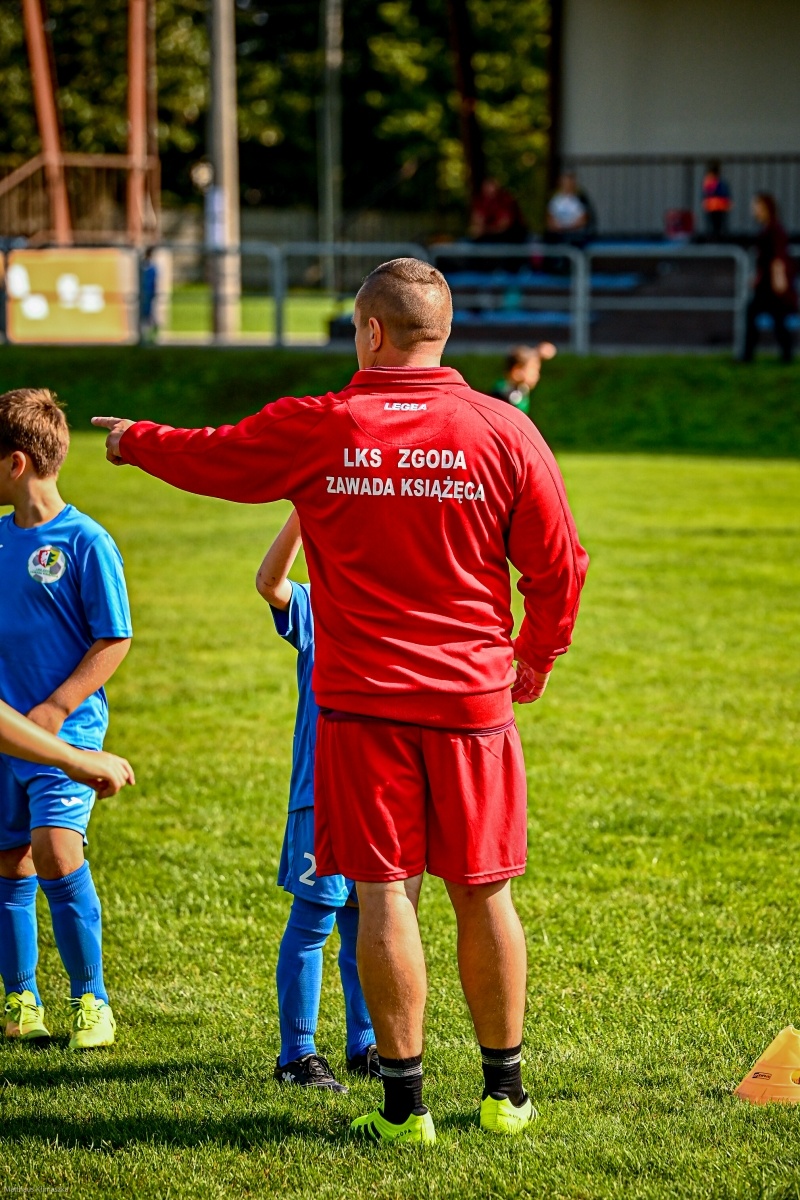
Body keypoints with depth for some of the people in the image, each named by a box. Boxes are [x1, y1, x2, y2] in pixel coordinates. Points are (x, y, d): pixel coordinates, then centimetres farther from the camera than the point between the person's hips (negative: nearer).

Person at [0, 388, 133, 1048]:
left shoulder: (85, 541, -10)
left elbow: (115, 641, -10)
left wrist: (55, 709, -16)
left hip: (66, 728, -7)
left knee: (56, 851, -19)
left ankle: (92, 1002, -7)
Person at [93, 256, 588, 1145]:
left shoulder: (315, 430, -5)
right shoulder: (505, 431, -3)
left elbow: (209, 458, 12)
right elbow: (559, 568, 2)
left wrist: (135, 440, 33)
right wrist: (535, 659, 19)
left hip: (361, 702, -1)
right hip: (471, 699, 1)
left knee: (384, 894, 2)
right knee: (481, 892, 10)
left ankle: (404, 1101, 3)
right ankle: (504, 1093, 18)